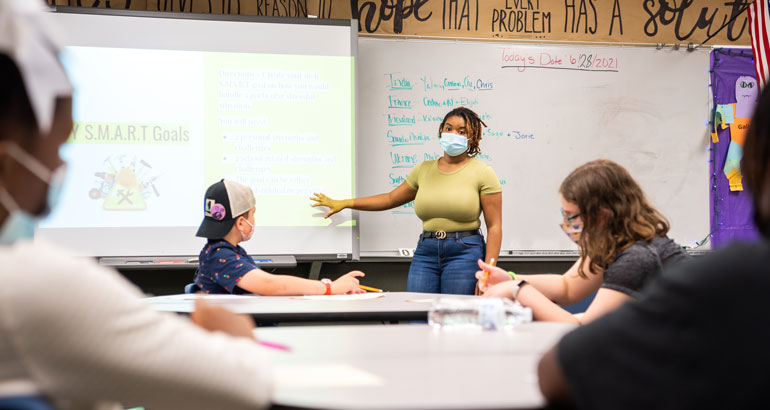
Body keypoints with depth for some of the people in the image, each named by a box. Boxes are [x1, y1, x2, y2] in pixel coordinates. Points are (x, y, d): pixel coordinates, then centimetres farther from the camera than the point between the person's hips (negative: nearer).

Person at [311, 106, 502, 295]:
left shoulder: (482, 173, 0)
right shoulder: (424, 170, 13)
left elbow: (494, 226, -4)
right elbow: (391, 198, 25)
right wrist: (343, 204, 25)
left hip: (465, 252, -4)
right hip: (425, 252, 4)